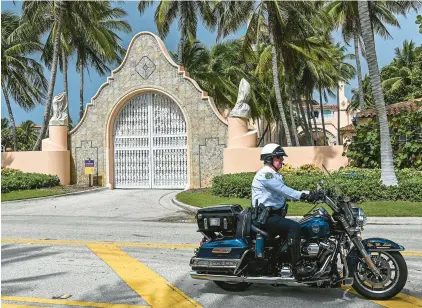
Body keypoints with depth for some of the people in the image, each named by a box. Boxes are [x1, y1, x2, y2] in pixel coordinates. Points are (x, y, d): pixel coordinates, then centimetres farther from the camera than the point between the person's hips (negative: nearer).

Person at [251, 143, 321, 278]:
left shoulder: (276, 175, 22)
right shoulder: (265, 174, -10)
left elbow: (287, 192, 10)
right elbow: (282, 189, -24)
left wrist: (309, 194, -3)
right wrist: (302, 195, -32)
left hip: (275, 215, 11)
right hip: (265, 217, -11)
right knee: (294, 227, -25)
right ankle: (297, 267, -26)